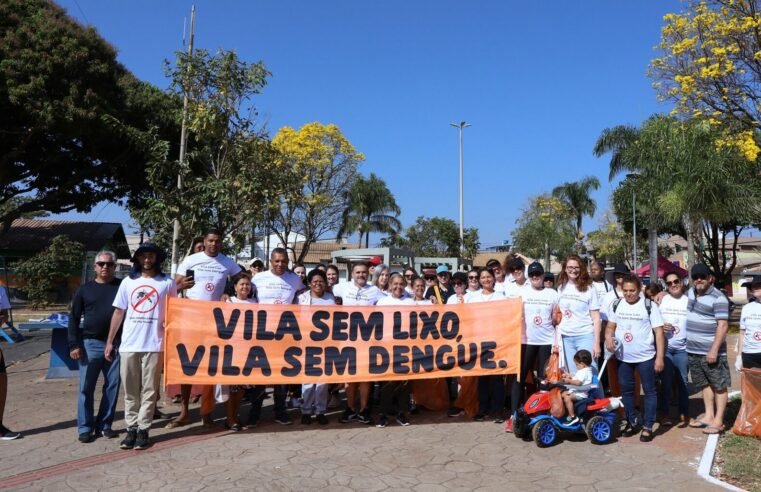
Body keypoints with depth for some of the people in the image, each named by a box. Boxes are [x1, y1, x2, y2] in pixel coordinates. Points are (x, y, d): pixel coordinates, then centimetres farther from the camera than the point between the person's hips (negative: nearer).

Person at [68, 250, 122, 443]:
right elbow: (73, 318, 6)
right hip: (91, 344, 0)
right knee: (86, 388, 4)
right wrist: (74, 344, -3)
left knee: (112, 387, 6)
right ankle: (85, 428, 15)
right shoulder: (85, 289, 5)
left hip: (117, 344, 0)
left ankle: (104, 425, 18)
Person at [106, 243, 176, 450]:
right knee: (130, 391, 9)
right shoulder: (128, 282, 8)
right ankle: (131, 428, 18)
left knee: (149, 391, 3)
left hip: (154, 345, -2)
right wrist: (109, 341, 8)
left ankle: (143, 429, 11)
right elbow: (118, 313, 11)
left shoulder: (167, 283, 1)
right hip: (128, 345, 3)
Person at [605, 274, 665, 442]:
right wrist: (608, 337, -13)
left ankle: (647, 426, 15)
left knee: (649, 390, 4)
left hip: (645, 357, -4)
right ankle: (632, 422, 30)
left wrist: (660, 357, -12)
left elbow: (659, 332, -9)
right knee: (626, 390, 14)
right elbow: (610, 325, 10)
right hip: (623, 357, 4)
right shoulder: (616, 305, 2)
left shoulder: (649, 305, -9)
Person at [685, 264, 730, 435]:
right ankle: (708, 415, 26)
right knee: (705, 384, 16)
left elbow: (723, 325, -18)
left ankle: (718, 421, 6)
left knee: (719, 386, 3)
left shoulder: (718, 298, -14)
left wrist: (714, 350, -22)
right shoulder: (691, 292, 9)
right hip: (692, 350, 7)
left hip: (711, 351, -7)